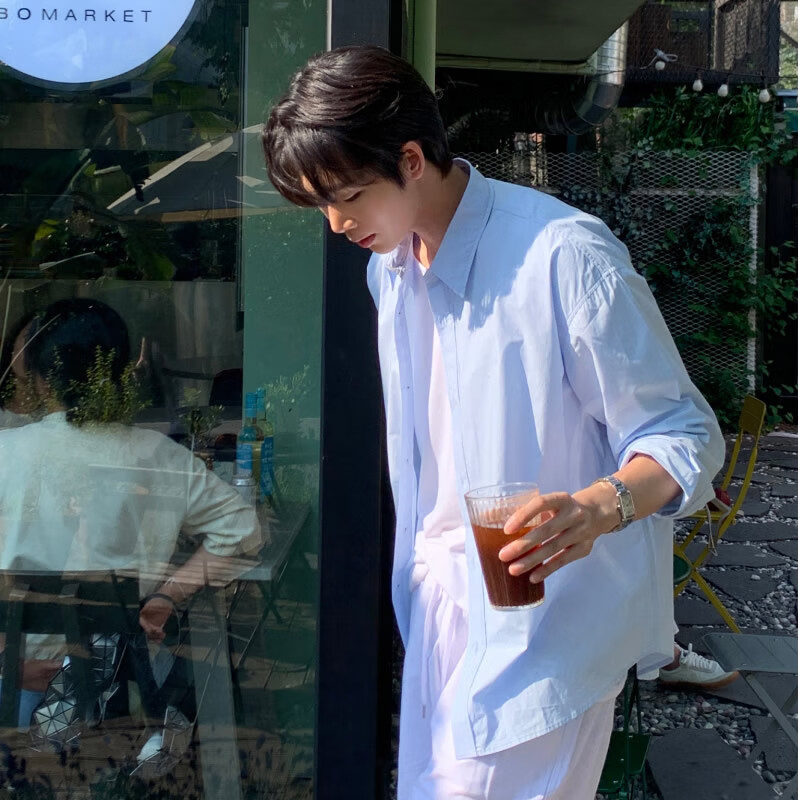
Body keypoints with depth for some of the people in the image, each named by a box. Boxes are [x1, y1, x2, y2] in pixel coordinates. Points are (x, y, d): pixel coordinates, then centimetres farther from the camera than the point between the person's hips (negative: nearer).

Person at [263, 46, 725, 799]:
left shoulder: (564, 255, -20)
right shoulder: (389, 266, 6)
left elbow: (683, 437, -15)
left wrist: (597, 508, -32)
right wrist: (423, 555, 17)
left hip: (547, 604, -7)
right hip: (442, 592, 7)